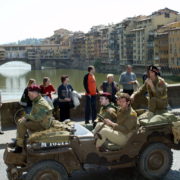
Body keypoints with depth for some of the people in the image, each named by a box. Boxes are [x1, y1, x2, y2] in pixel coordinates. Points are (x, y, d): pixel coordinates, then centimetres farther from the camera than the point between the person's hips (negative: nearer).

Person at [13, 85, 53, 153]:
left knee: (22, 124, -22)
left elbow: (38, 118, -29)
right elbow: (33, 114, 19)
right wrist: (27, 117, 0)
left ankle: (19, 147, -16)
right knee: (20, 121, 11)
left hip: (42, 124, -11)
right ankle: (17, 142, 12)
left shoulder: (41, 103, -24)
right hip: (38, 121, 11)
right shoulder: (35, 101, 9)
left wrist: (27, 116, -16)